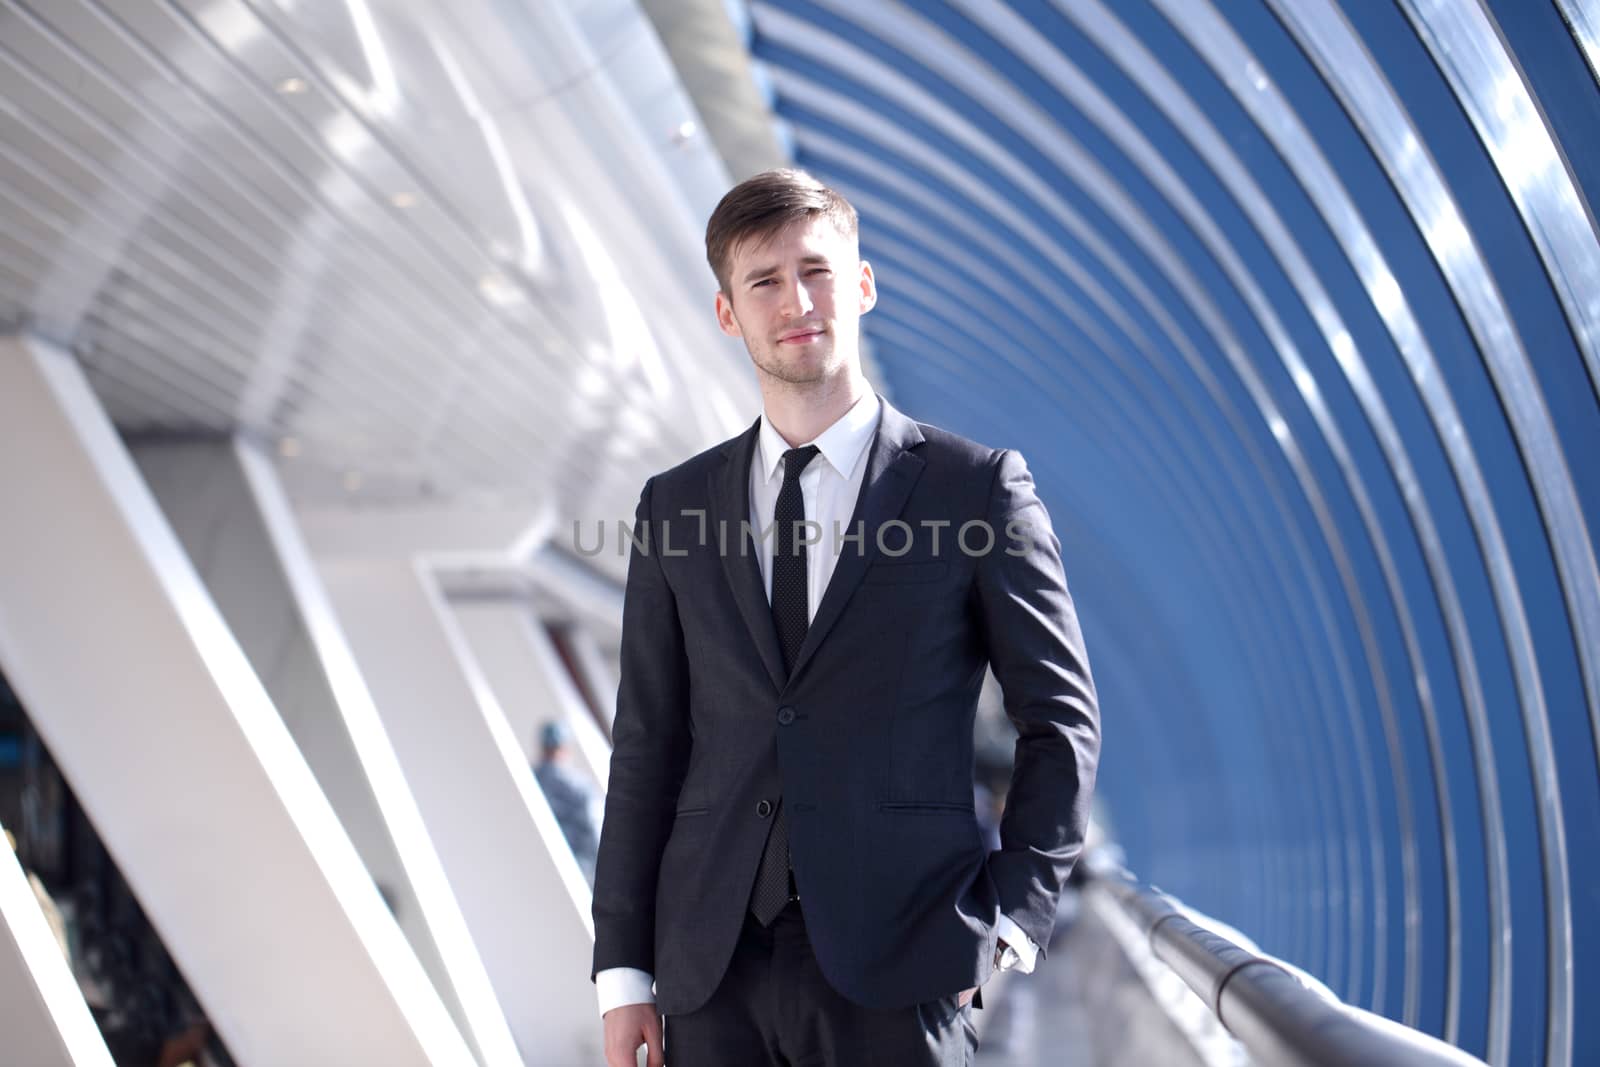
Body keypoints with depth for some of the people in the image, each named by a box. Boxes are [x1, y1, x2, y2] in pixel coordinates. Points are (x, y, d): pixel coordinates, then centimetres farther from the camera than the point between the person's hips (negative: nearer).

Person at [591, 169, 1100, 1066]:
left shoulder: (976, 486, 1)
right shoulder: (675, 507, 10)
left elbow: (1061, 720, 3)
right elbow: (648, 743, 9)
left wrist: (1010, 919, -5)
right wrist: (623, 968, 6)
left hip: (899, 967, -3)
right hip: (714, 968, 3)